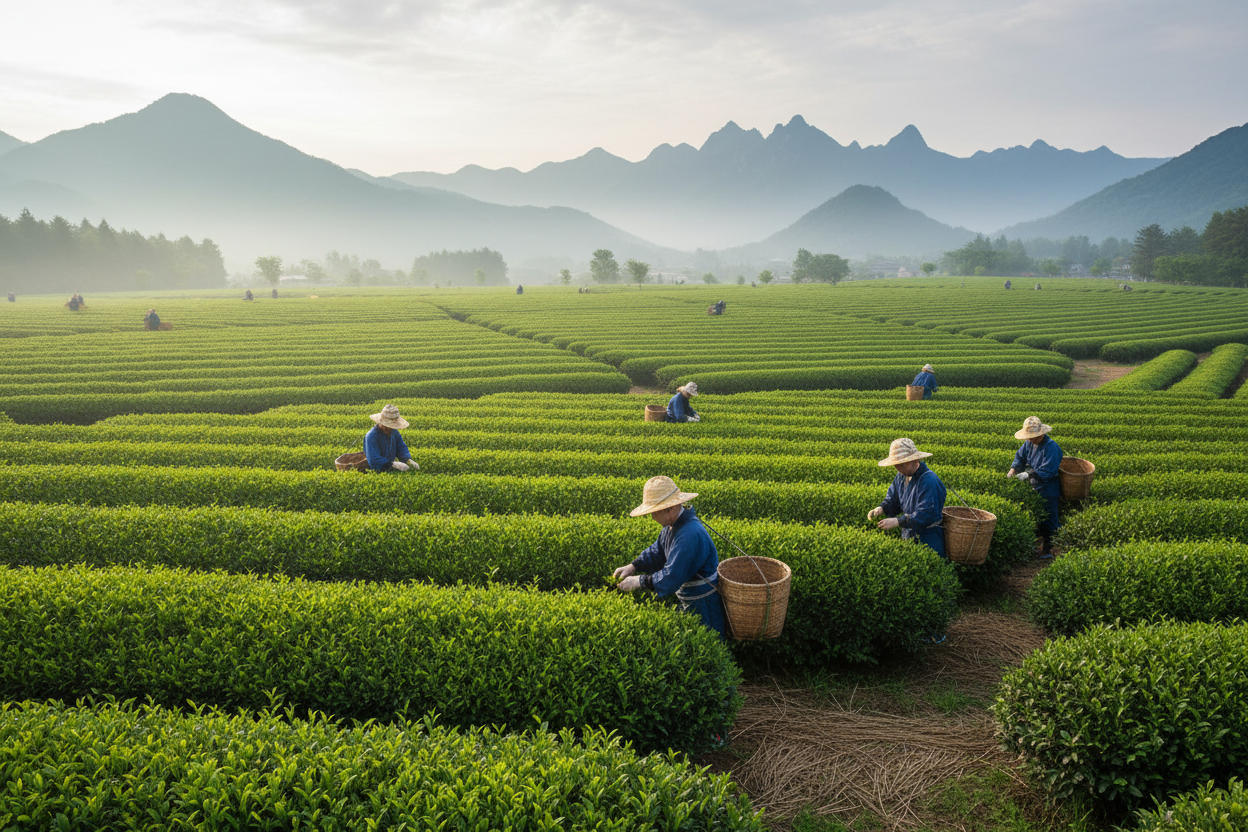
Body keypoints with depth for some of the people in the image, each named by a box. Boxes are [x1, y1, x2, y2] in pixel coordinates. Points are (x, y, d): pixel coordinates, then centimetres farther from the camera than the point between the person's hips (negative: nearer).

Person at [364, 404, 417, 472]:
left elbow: (401, 447, 12)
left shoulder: (394, 432, 8)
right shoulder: (371, 436, -15)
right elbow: (373, 459, -22)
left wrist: (408, 460, -10)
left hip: (390, 469, 7)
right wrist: (394, 464, -28)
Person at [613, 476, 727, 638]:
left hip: (703, 606, -9)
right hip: (688, 601, 10)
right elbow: (658, 551, 14)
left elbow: (671, 578, -30)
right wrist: (633, 567, 0)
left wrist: (638, 582, -21)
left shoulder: (690, 535, -31)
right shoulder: (673, 524, 0)